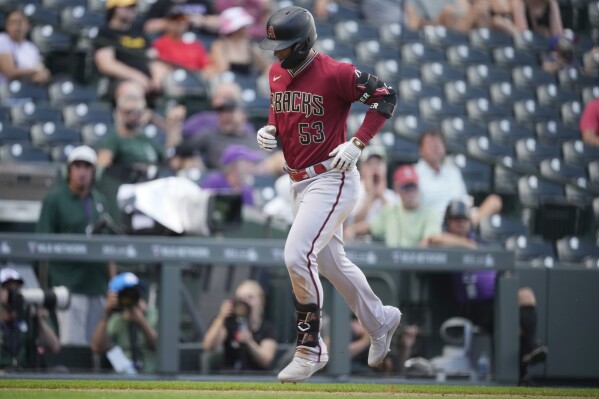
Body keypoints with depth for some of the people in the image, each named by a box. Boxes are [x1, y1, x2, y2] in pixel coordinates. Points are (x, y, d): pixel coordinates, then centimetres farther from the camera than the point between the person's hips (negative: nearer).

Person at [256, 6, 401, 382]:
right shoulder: (277, 74, 6)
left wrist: (357, 144, -18)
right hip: (300, 182, 9)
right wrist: (269, 130, -1)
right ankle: (380, 320, 40)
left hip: (332, 179, -9)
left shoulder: (335, 73, -18)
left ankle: (310, 348, -9)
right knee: (330, 262, 19)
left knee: (297, 256, -20)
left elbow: (386, 96, -14)